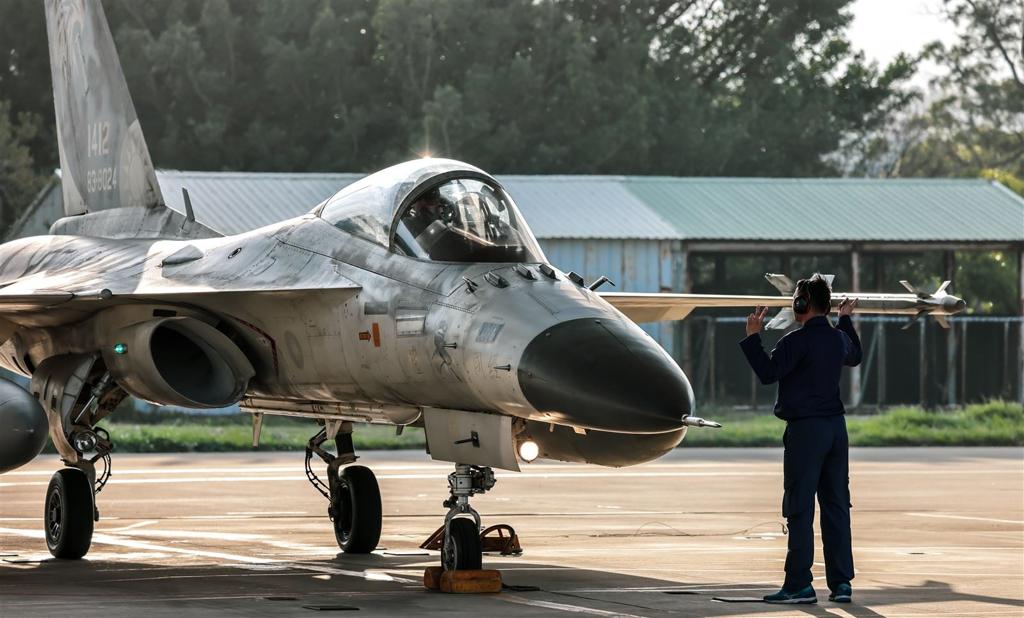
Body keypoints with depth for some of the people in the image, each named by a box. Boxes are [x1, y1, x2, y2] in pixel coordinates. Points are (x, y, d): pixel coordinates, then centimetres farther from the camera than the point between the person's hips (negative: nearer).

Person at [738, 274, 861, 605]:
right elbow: (855, 357, 34)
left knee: (800, 509, -5)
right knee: (836, 506, 9)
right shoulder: (839, 338, 11)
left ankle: (799, 584, -7)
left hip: (805, 429, -7)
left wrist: (752, 336, -11)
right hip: (836, 428, 7)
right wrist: (846, 320, 45)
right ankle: (841, 582, 8)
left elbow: (768, 372, -19)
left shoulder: (798, 340, -14)